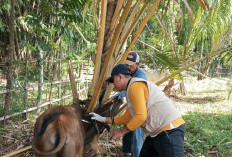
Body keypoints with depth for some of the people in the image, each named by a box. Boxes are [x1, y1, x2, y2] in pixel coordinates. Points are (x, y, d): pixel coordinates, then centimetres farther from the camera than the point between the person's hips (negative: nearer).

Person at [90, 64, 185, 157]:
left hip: (169, 130, -11)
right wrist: (103, 119, 27)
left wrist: (121, 132, -8)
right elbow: (126, 118, 26)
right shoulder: (130, 92, 20)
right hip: (157, 132, 11)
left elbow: (140, 116, -20)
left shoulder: (134, 85, -12)